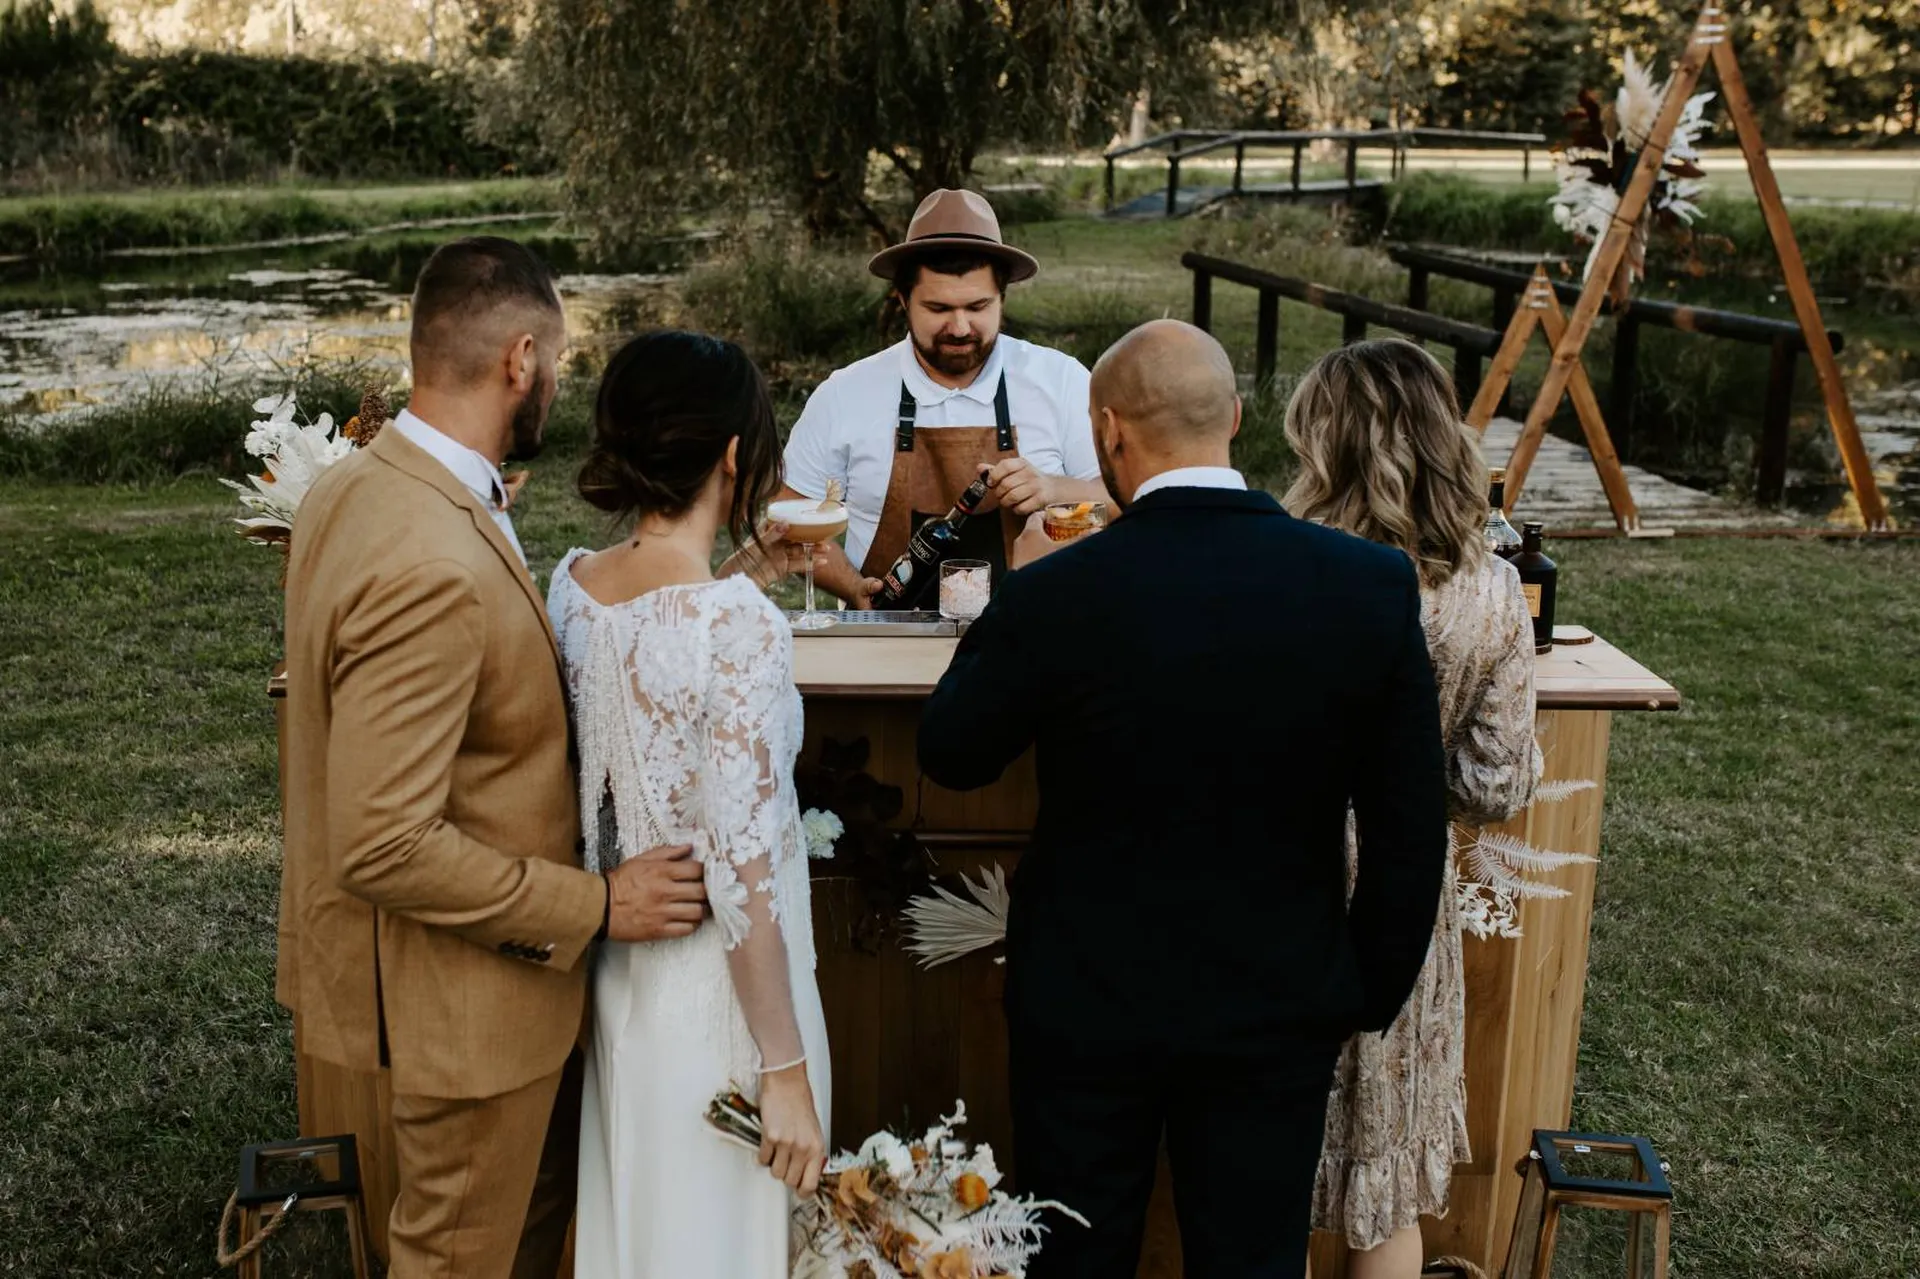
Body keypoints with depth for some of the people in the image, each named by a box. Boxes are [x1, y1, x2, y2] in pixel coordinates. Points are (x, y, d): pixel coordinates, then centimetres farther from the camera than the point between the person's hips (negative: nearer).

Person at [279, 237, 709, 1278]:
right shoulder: (432, 569, -33)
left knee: (545, 1190, 28)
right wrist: (593, 907, -21)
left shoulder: (352, 486, -2)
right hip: (463, 991, -9)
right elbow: (384, 848, -31)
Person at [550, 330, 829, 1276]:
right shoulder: (738, 624, -24)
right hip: (718, 995, -7)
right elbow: (742, 873, -22)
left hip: (616, 977, 7)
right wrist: (786, 1071, -15)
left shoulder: (569, 586, -3)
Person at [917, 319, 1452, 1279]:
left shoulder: (1053, 595, -20)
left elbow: (948, 756, -1)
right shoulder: (1374, 585, -12)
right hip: (1278, 1011, 2)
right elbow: (1412, 828, -5)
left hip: (1090, 1009, -1)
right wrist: (1371, 993, 9)